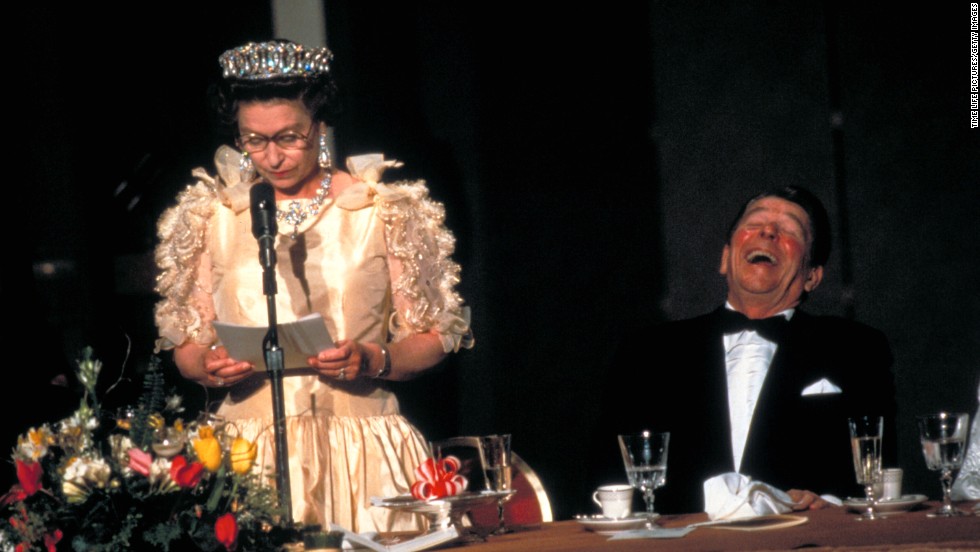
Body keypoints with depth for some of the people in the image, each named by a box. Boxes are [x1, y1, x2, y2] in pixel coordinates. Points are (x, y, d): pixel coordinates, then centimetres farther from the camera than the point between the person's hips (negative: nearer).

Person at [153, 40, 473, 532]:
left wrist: (374, 362, -12)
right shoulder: (212, 218, 10)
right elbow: (187, 347, 16)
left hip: (361, 446, -1)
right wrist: (211, 367, -7)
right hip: (251, 449, 1)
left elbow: (433, 338, 7)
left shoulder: (384, 211, 5)